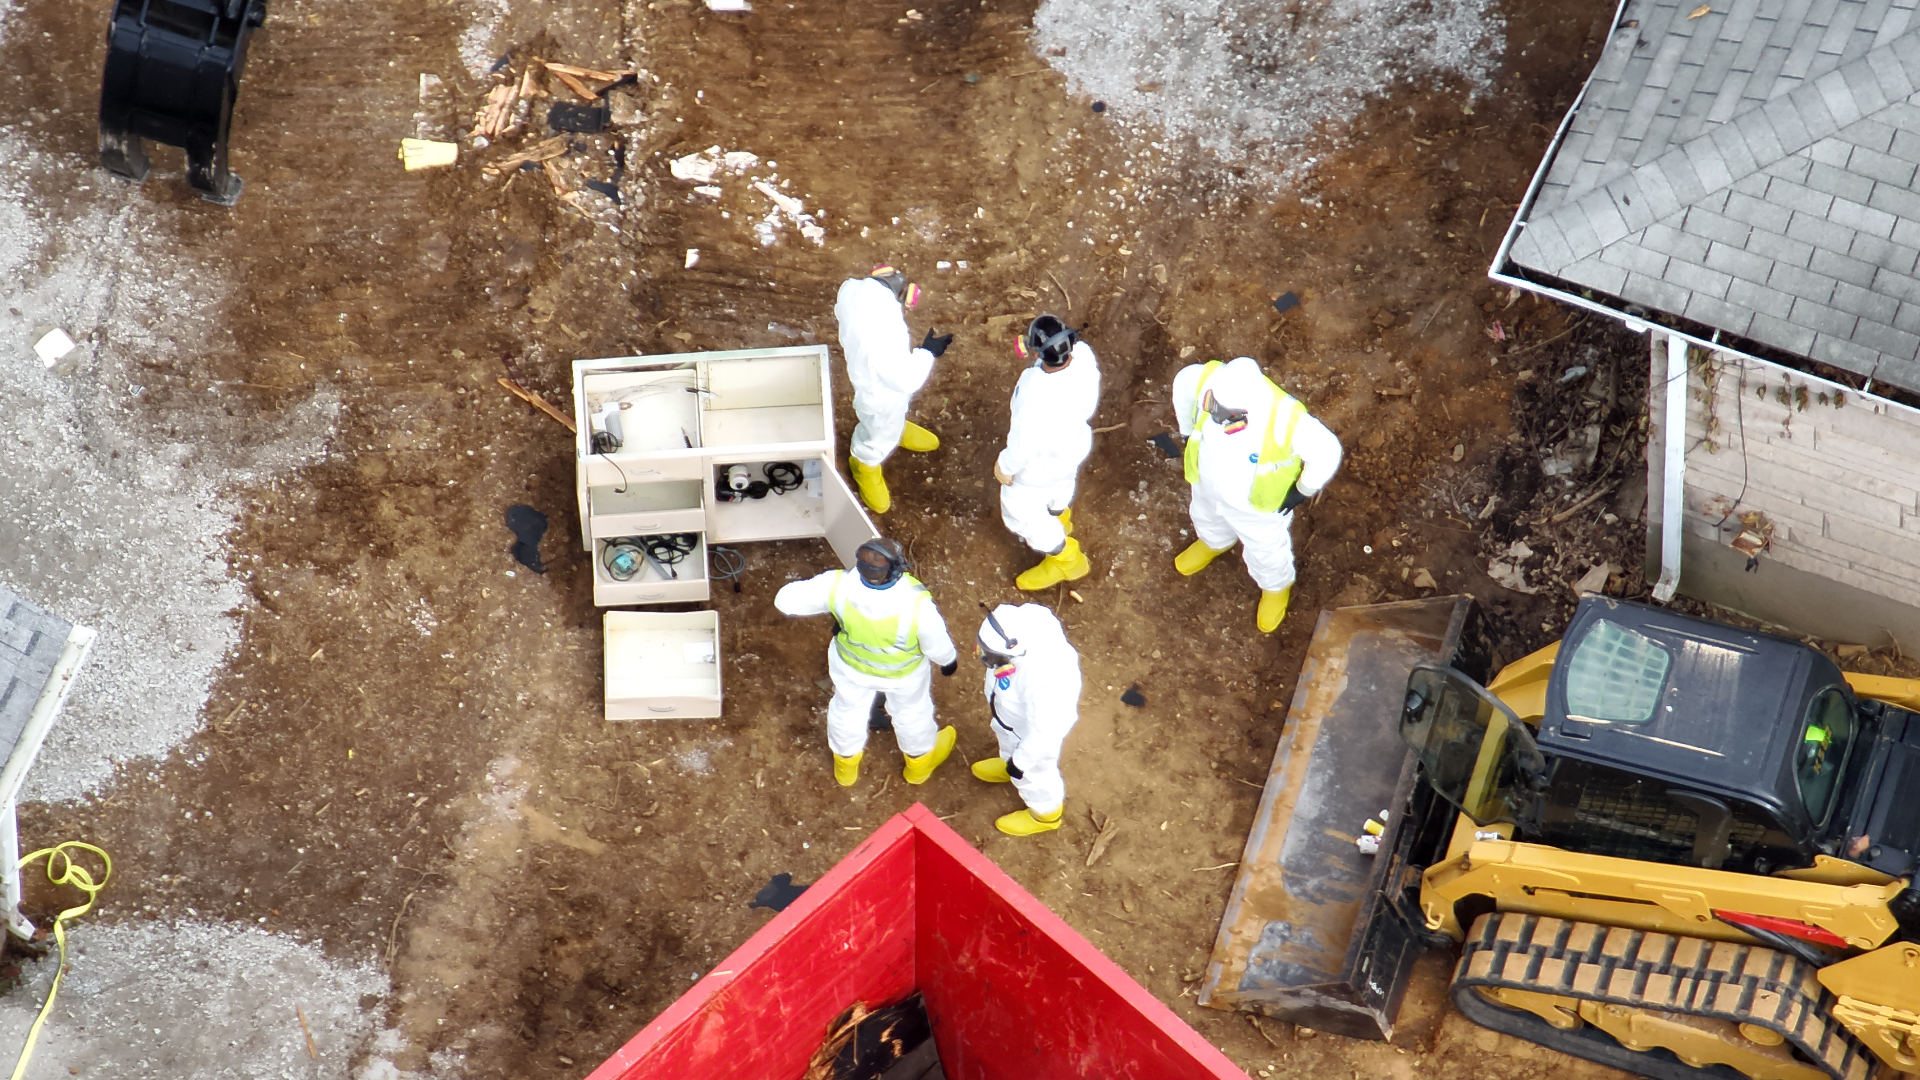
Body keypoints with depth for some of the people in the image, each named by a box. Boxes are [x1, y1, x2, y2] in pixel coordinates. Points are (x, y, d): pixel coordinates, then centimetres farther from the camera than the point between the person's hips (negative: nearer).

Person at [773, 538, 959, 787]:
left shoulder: (838, 586, -38)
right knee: (912, 711, 31)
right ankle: (919, 762, 60)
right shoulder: (917, 605, -43)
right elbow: (936, 644, -23)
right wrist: (949, 660, 2)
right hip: (904, 671, -1)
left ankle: (846, 765, 61)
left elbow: (786, 600, -24)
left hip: (851, 664, 2)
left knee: (848, 709, 32)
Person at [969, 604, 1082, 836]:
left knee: (1033, 772, 24)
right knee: (1007, 736, 37)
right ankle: (1009, 765, 71)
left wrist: (1020, 762, -15)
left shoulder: (1040, 680, -50)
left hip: (1038, 724, -6)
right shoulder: (1023, 620, -31)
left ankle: (1045, 814, 55)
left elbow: (1043, 731, -31)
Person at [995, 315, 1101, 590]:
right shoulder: (1083, 354, -29)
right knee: (1060, 485, 38)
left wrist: (1005, 466, -8)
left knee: (1021, 511, 23)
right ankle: (1059, 520, 70)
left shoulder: (1036, 395, -47)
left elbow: (1024, 443, -29)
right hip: (1075, 442, 6)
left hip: (1040, 463, -6)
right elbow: (1089, 403, -8)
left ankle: (1066, 559, 43)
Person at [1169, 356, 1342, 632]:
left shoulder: (1285, 420, -45)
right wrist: (1190, 432, 2)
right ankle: (1214, 543, 73)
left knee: (1265, 552, 25)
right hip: (1208, 485, 4)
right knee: (1207, 521, 36)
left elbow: (1326, 452, -28)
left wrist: (1303, 492, -13)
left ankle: (1276, 588, 60)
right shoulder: (1208, 379, -35)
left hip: (1260, 505, -3)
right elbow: (1183, 383, -9)